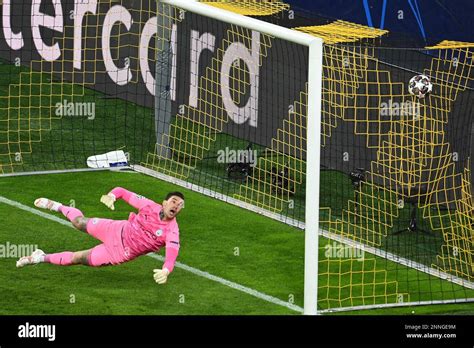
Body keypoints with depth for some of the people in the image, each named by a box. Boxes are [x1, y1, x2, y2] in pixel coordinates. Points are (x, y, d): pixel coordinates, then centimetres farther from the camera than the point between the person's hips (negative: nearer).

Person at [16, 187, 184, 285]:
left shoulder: (172, 231, -26)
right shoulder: (150, 206, -17)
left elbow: (172, 251, -44)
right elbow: (123, 192, -9)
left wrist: (166, 270, -65)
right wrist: (111, 195, -32)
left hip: (121, 253, -2)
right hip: (117, 231, 2)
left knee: (79, 259, 3)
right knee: (79, 222, 17)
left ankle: (42, 258, 25)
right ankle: (58, 207, 51)